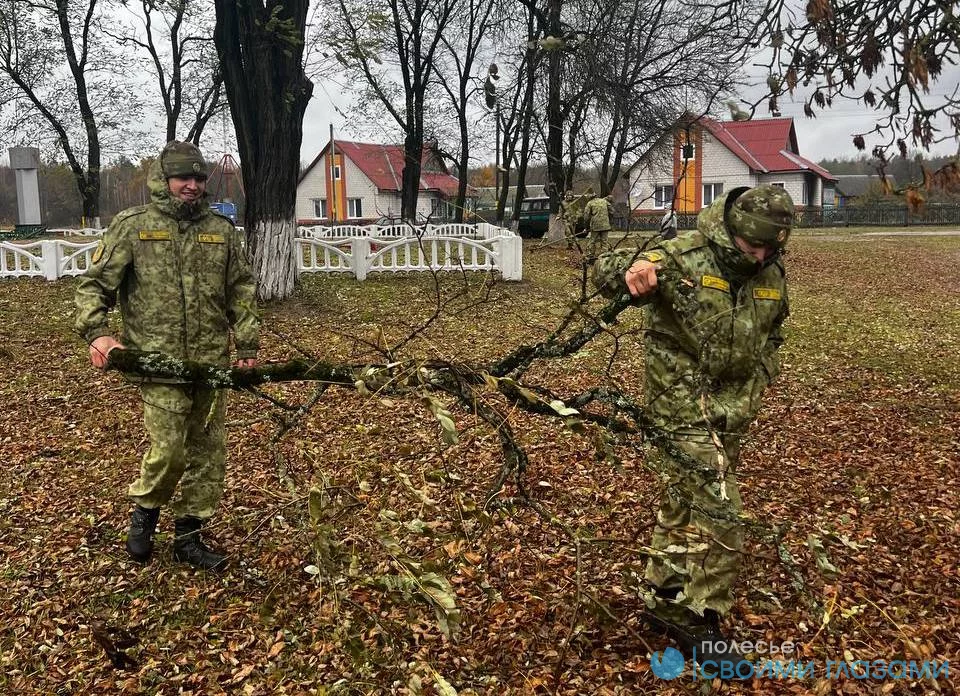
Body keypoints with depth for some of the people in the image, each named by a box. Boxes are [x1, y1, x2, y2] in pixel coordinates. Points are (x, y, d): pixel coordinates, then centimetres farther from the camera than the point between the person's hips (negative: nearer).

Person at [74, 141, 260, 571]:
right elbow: (94, 283, 3)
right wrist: (95, 333, -13)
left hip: (212, 361, 4)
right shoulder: (132, 226, 2)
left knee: (207, 449, 8)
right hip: (158, 359, -4)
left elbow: (242, 291, 13)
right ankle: (145, 512, 22)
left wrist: (247, 345, 8)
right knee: (169, 447, -10)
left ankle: (188, 536, 23)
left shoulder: (221, 230, 10)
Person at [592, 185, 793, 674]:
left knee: (684, 506, 18)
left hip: (731, 415, 7)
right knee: (717, 517, -7)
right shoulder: (681, 259, -16)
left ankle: (668, 601, 34)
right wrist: (630, 269, -44)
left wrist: (755, 384, 14)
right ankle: (699, 622, 10)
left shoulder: (771, 276, 4)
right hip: (682, 413, -7)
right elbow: (603, 272, -21)